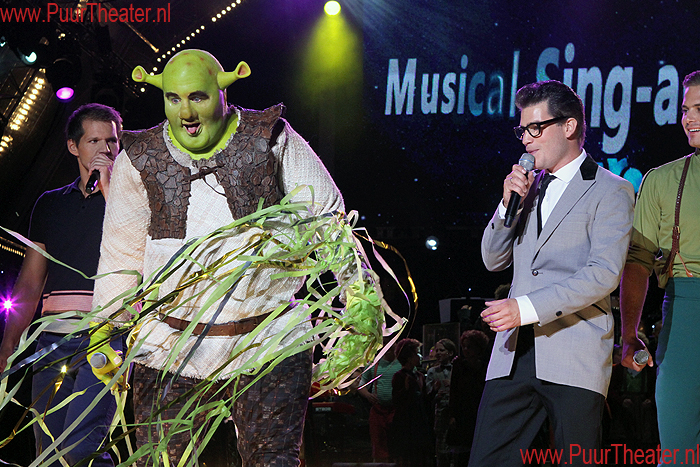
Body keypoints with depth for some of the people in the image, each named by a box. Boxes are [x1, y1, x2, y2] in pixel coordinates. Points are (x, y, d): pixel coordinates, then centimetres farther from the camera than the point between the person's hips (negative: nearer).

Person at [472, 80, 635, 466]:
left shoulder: (610, 191, 0)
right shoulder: (530, 187, 22)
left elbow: (604, 274, -12)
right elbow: (493, 260, 23)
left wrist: (526, 308, -18)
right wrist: (509, 204, 5)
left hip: (575, 359, -6)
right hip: (515, 354, 6)